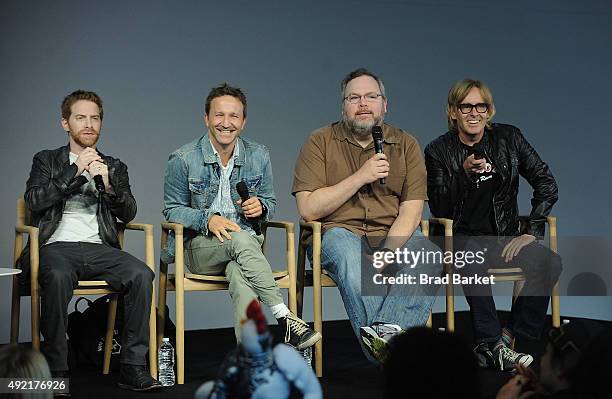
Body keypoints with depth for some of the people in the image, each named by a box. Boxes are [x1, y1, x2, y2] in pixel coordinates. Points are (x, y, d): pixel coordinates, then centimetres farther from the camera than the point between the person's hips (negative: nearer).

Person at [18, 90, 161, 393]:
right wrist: (76, 170, -6)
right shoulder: (47, 160, 18)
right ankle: (56, 371, -27)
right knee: (57, 276, -38)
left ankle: (133, 367, -22)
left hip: (99, 248, 2)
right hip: (57, 246, -2)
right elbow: (34, 201, -1)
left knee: (141, 274, -28)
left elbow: (128, 213, 9)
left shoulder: (114, 167, 23)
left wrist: (107, 184, -10)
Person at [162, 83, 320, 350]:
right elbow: (172, 210, 2)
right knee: (241, 240, -37)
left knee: (240, 276, -36)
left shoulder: (258, 156, 8)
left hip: (247, 243, 2)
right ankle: (285, 319, -38)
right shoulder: (183, 159, -2)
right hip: (199, 247, -2)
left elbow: (270, 201, 18)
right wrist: (208, 219, -17)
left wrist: (260, 206, -8)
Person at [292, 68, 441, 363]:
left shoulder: (406, 145, 10)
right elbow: (308, 209, -6)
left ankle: (388, 330, -45)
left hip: (395, 236, 2)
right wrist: (360, 177, -13)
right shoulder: (320, 142, 4)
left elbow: (410, 211, -1)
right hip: (339, 232, -2)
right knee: (352, 259, -37)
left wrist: (388, 252, -19)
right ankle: (389, 340, -37)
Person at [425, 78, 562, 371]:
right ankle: (492, 344, -30)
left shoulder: (508, 138, 4)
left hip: (505, 237, 3)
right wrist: (463, 173, -22)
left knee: (550, 262, -26)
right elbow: (439, 210, -8)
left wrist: (531, 232, -7)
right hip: (462, 239, -2)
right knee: (473, 263, -38)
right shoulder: (439, 151, -1)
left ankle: (507, 336, -18)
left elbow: (547, 184, 3)